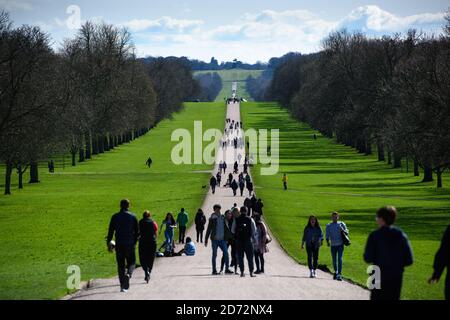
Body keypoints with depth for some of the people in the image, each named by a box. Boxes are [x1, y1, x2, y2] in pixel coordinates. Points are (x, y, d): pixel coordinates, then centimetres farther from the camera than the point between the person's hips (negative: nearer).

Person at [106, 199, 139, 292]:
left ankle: (123, 286, 5)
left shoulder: (115, 217, 2)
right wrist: (134, 242, 14)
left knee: (120, 265, 8)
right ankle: (128, 274, -23)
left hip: (119, 244, 1)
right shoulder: (132, 216, 0)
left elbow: (110, 231, 2)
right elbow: (137, 231, 1)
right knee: (131, 263, 10)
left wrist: (108, 243, 12)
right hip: (130, 244, -1)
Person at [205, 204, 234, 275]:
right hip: (215, 239, -4)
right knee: (214, 254, 2)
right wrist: (206, 240, -4)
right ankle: (214, 270, 8)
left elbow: (226, 229, 16)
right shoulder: (212, 219, -4)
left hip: (222, 239, 4)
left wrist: (230, 236, 14)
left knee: (226, 253, -1)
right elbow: (208, 230, -3)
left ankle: (227, 269, 7)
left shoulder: (222, 218, 8)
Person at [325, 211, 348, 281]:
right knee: (334, 260, 9)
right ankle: (336, 272, 33)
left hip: (340, 244, -2)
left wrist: (343, 230, -17)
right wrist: (328, 241, -11)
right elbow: (327, 235, 5)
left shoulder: (341, 224, 5)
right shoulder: (328, 226, 8)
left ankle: (339, 274, -17)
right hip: (333, 245, 2)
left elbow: (346, 232, 4)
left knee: (340, 259, -14)